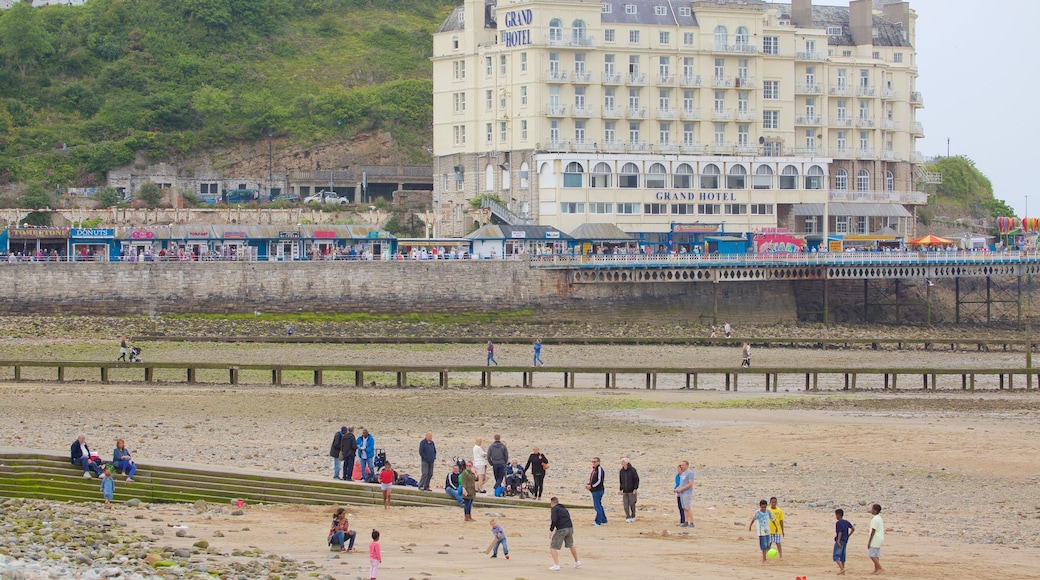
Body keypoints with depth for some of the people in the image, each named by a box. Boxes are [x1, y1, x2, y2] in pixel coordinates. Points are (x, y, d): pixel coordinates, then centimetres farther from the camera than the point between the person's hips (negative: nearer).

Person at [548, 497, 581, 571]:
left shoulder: (554, 509, 0)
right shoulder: (564, 509, 22)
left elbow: (554, 520, -14)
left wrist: (551, 530, -9)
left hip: (561, 529, -7)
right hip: (570, 528, 7)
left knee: (553, 547, -2)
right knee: (571, 545, 29)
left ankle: (556, 565, -16)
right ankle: (577, 562, 42)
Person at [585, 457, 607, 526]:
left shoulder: (599, 469, -13)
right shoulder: (594, 469, 15)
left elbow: (599, 481, -20)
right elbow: (591, 479, 23)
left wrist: (591, 486, -18)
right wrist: (588, 484, 3)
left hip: (598, 491, -10)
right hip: (594, 491, 10)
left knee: (597, 506, -7)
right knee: (598, 505, 16)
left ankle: (598, 522, -4)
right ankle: (603, 520, 25)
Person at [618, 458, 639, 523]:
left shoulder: (632, 470, -9)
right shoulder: (621, 471, 6)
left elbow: (637, 479, -8)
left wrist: (635, 489, -14)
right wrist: (621, 490, 11)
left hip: (632, 491, -4)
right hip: (625, 491, 4)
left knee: (632, 504, 1)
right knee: (625, 504, -3)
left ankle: (633, 517, 17)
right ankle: (628, 518, 0)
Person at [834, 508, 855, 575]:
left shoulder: (838, 523, -14)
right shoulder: (846, 522, 9)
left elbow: (840, 532, -21)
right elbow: (853, 528, 14)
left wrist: (838, 541, -24)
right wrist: (848, 535, 18)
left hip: (840, 541, -8)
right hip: (845, 541, 8)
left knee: (836, 556, -7)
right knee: (842, 556, 15)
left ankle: (842, 569, -22)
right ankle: (843, 572, 17)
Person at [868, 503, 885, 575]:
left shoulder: (875, 519, -17)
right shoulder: (879, 518, 14)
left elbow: (873, 531, -19)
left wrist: (869, 541, -16)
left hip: (875, 539, -10)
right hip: (879, 538, 10)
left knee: (871, 555, -8)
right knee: (876, 555, 12)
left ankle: (880, 568, -12)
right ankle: (876, 569, 14)